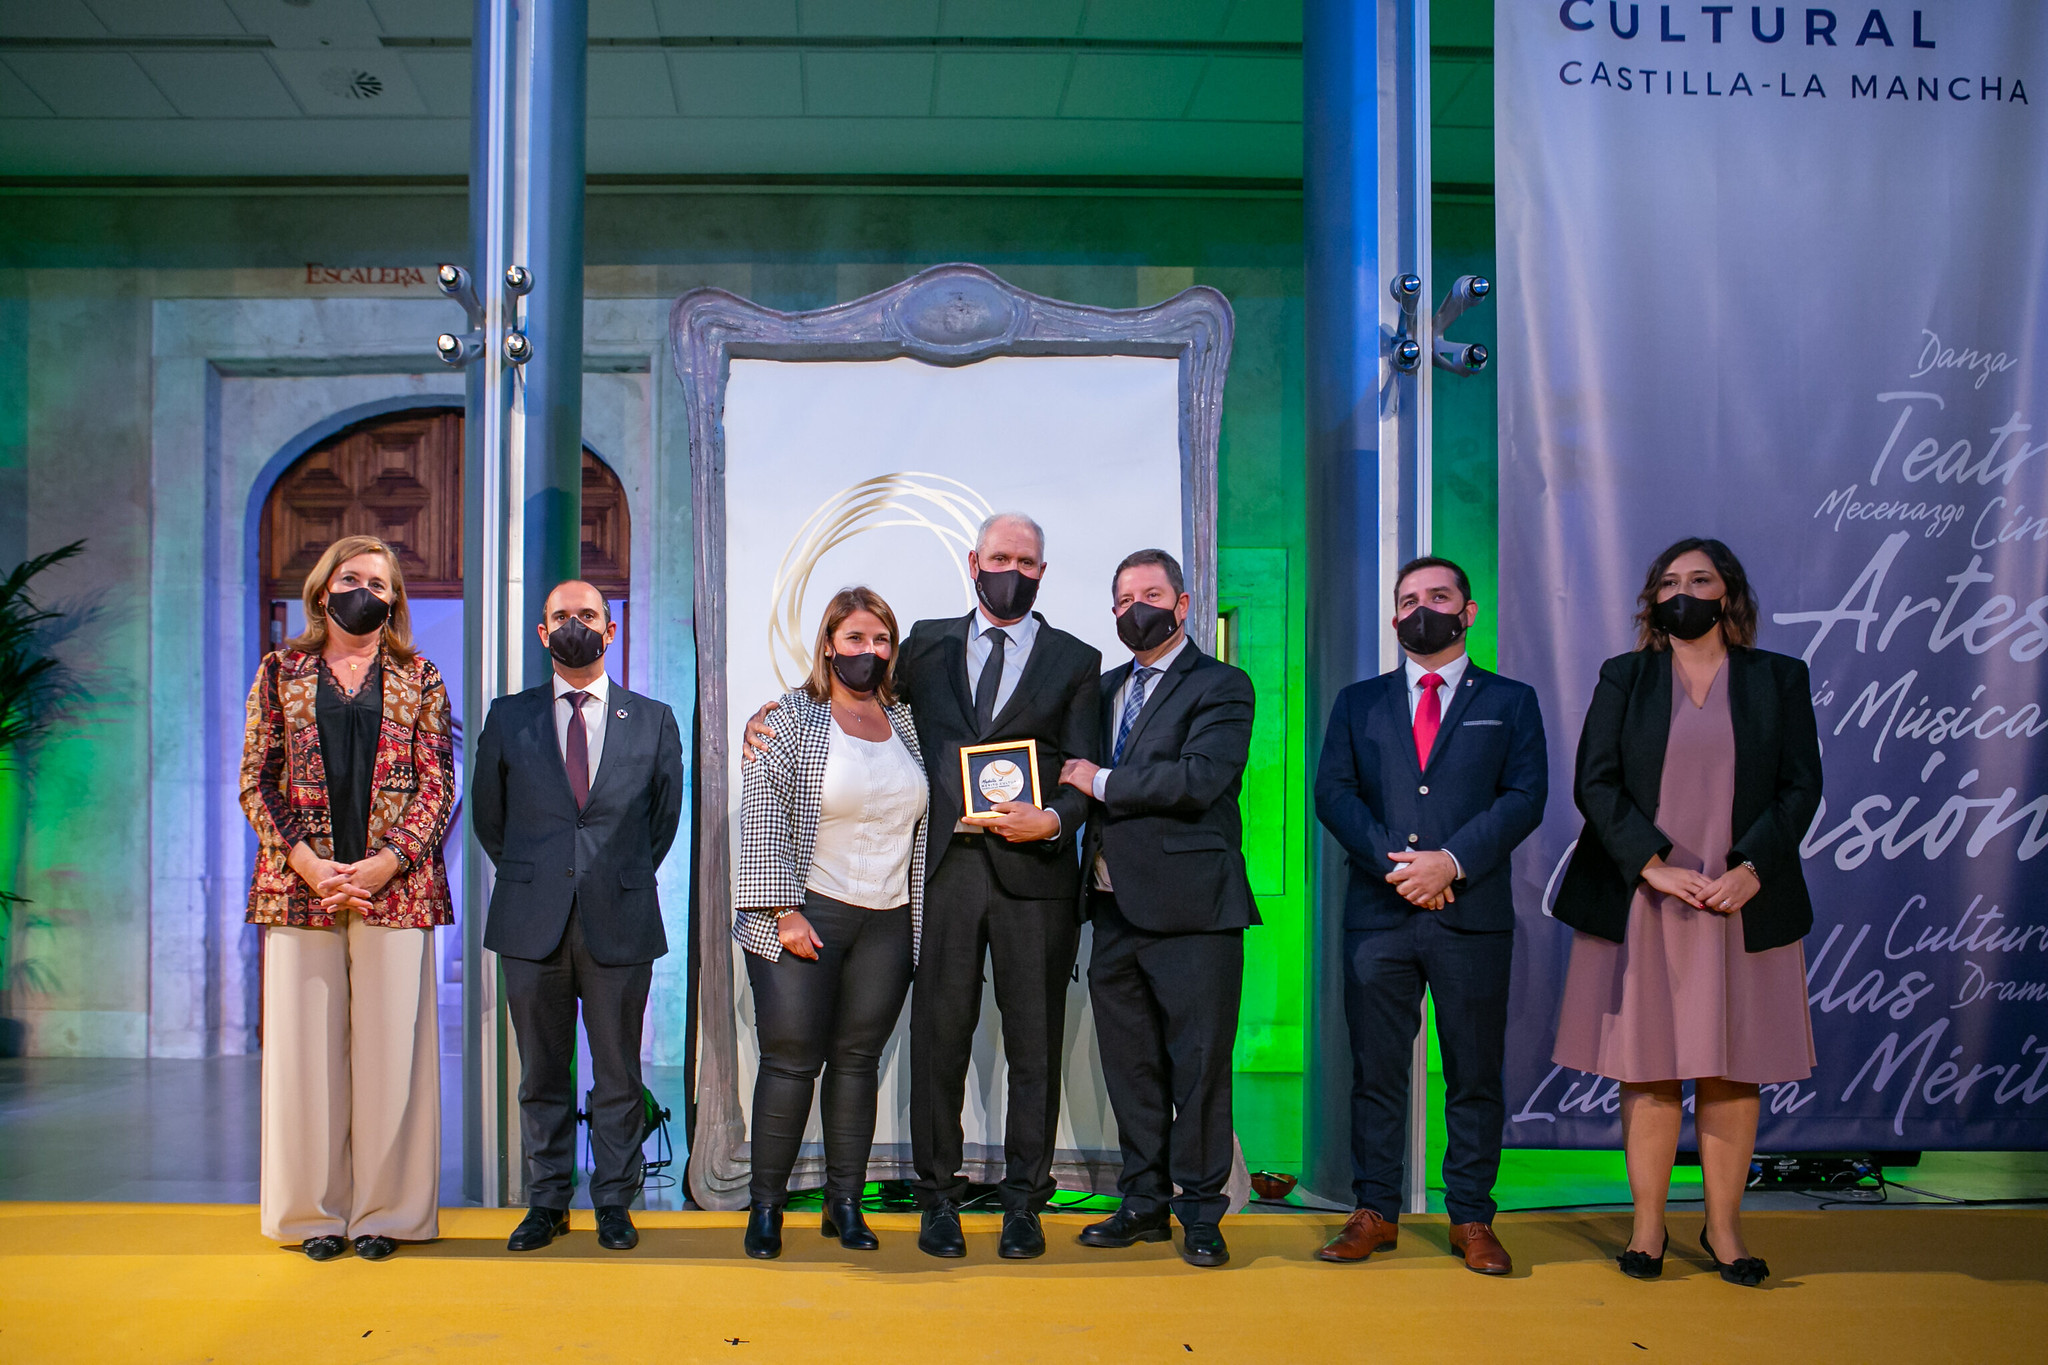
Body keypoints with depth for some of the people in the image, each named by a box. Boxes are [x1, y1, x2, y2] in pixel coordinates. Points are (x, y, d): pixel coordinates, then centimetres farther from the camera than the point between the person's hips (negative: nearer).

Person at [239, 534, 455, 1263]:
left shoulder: (419, 678, 8)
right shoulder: (280, 671, 10)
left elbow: (438, 788, 2)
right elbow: (255, 783, 5)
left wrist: (383, 865, -11)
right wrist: (309, 865, -9)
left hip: (395, 888, -1)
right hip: (299, 886, 1)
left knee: (391, 1049, 1)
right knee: (305, 1047, 4)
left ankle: (384, 1211, 11)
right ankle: (315, 1211, 15)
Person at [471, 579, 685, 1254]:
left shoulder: (653, 721, 6)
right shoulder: (508, 717, 7)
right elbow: (488, 815, 16)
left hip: (620, 922, -1)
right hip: (531, 924, 1)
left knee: (618, 1075, 5)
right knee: (542, 1073, 9)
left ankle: (614, 1203, 18)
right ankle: (547, 1202, 20)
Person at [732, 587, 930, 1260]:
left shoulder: (904, 721, 12)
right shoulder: (789, 716, -2)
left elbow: (920, 821, 17)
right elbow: (761, 814, -8)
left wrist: (921, 916, 11)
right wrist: (784, 910, -14)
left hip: (887, 923, 4)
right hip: (805, 918, -4)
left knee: (859, 1059, 7)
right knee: (791, 1061, -2)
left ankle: (845, 1204, 16)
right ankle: (765, 1206, 10)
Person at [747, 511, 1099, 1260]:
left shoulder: (1075, 660, 10)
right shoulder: (928, 644, 15)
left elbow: (1084, 773, 4)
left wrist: (1052, 820, -16)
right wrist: (774, 714, 8)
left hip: (1033, 870, -1)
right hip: (943, 866, 1)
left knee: (1034, 1042, 3)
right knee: (938, 1037, 3)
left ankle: (1023, 1203, 14)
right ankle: (938, 1199, 15)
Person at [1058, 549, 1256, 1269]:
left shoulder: (1221, 686, -4)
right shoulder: (1105, 688, 18)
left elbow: (1201, 779, -18)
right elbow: (1078, 776, 25)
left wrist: (1102, 784, -12)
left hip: (1191, 909, -6)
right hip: (1116, 906, 6)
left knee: (1198, 1061, 0)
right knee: (1129, 1063, 12)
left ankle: (1199, 1210, 12)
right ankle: (1146, 1200, 23)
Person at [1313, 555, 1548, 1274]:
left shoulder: (1510, 702, 10)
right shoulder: (1358, 702, 14)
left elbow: (1525, 797, -1)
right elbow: (1333, 792, 4)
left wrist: (1452, 861, -14)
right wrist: (1394, 863, -11)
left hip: (1474, 912, -1)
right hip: (1378, 912, 1)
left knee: (1475, 1074, 4)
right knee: (1375, 1069, 4)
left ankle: (1471, 1219, 14)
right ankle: (1375, 1211, 15)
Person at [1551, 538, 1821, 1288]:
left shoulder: (1779, 679, 8)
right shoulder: (1623, 679, 7)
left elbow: (1801, 785, 2)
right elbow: (1594, 782, -2)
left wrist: (1751, 868, -12)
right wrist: (1653, 865, -14)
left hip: (1741, 906, 1)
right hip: (1640, 904, 0)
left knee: (1732, 1069, 5)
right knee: (1648, 1066, 3)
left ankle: (1723, 1227, 16)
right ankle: (1648, 1224, 13)